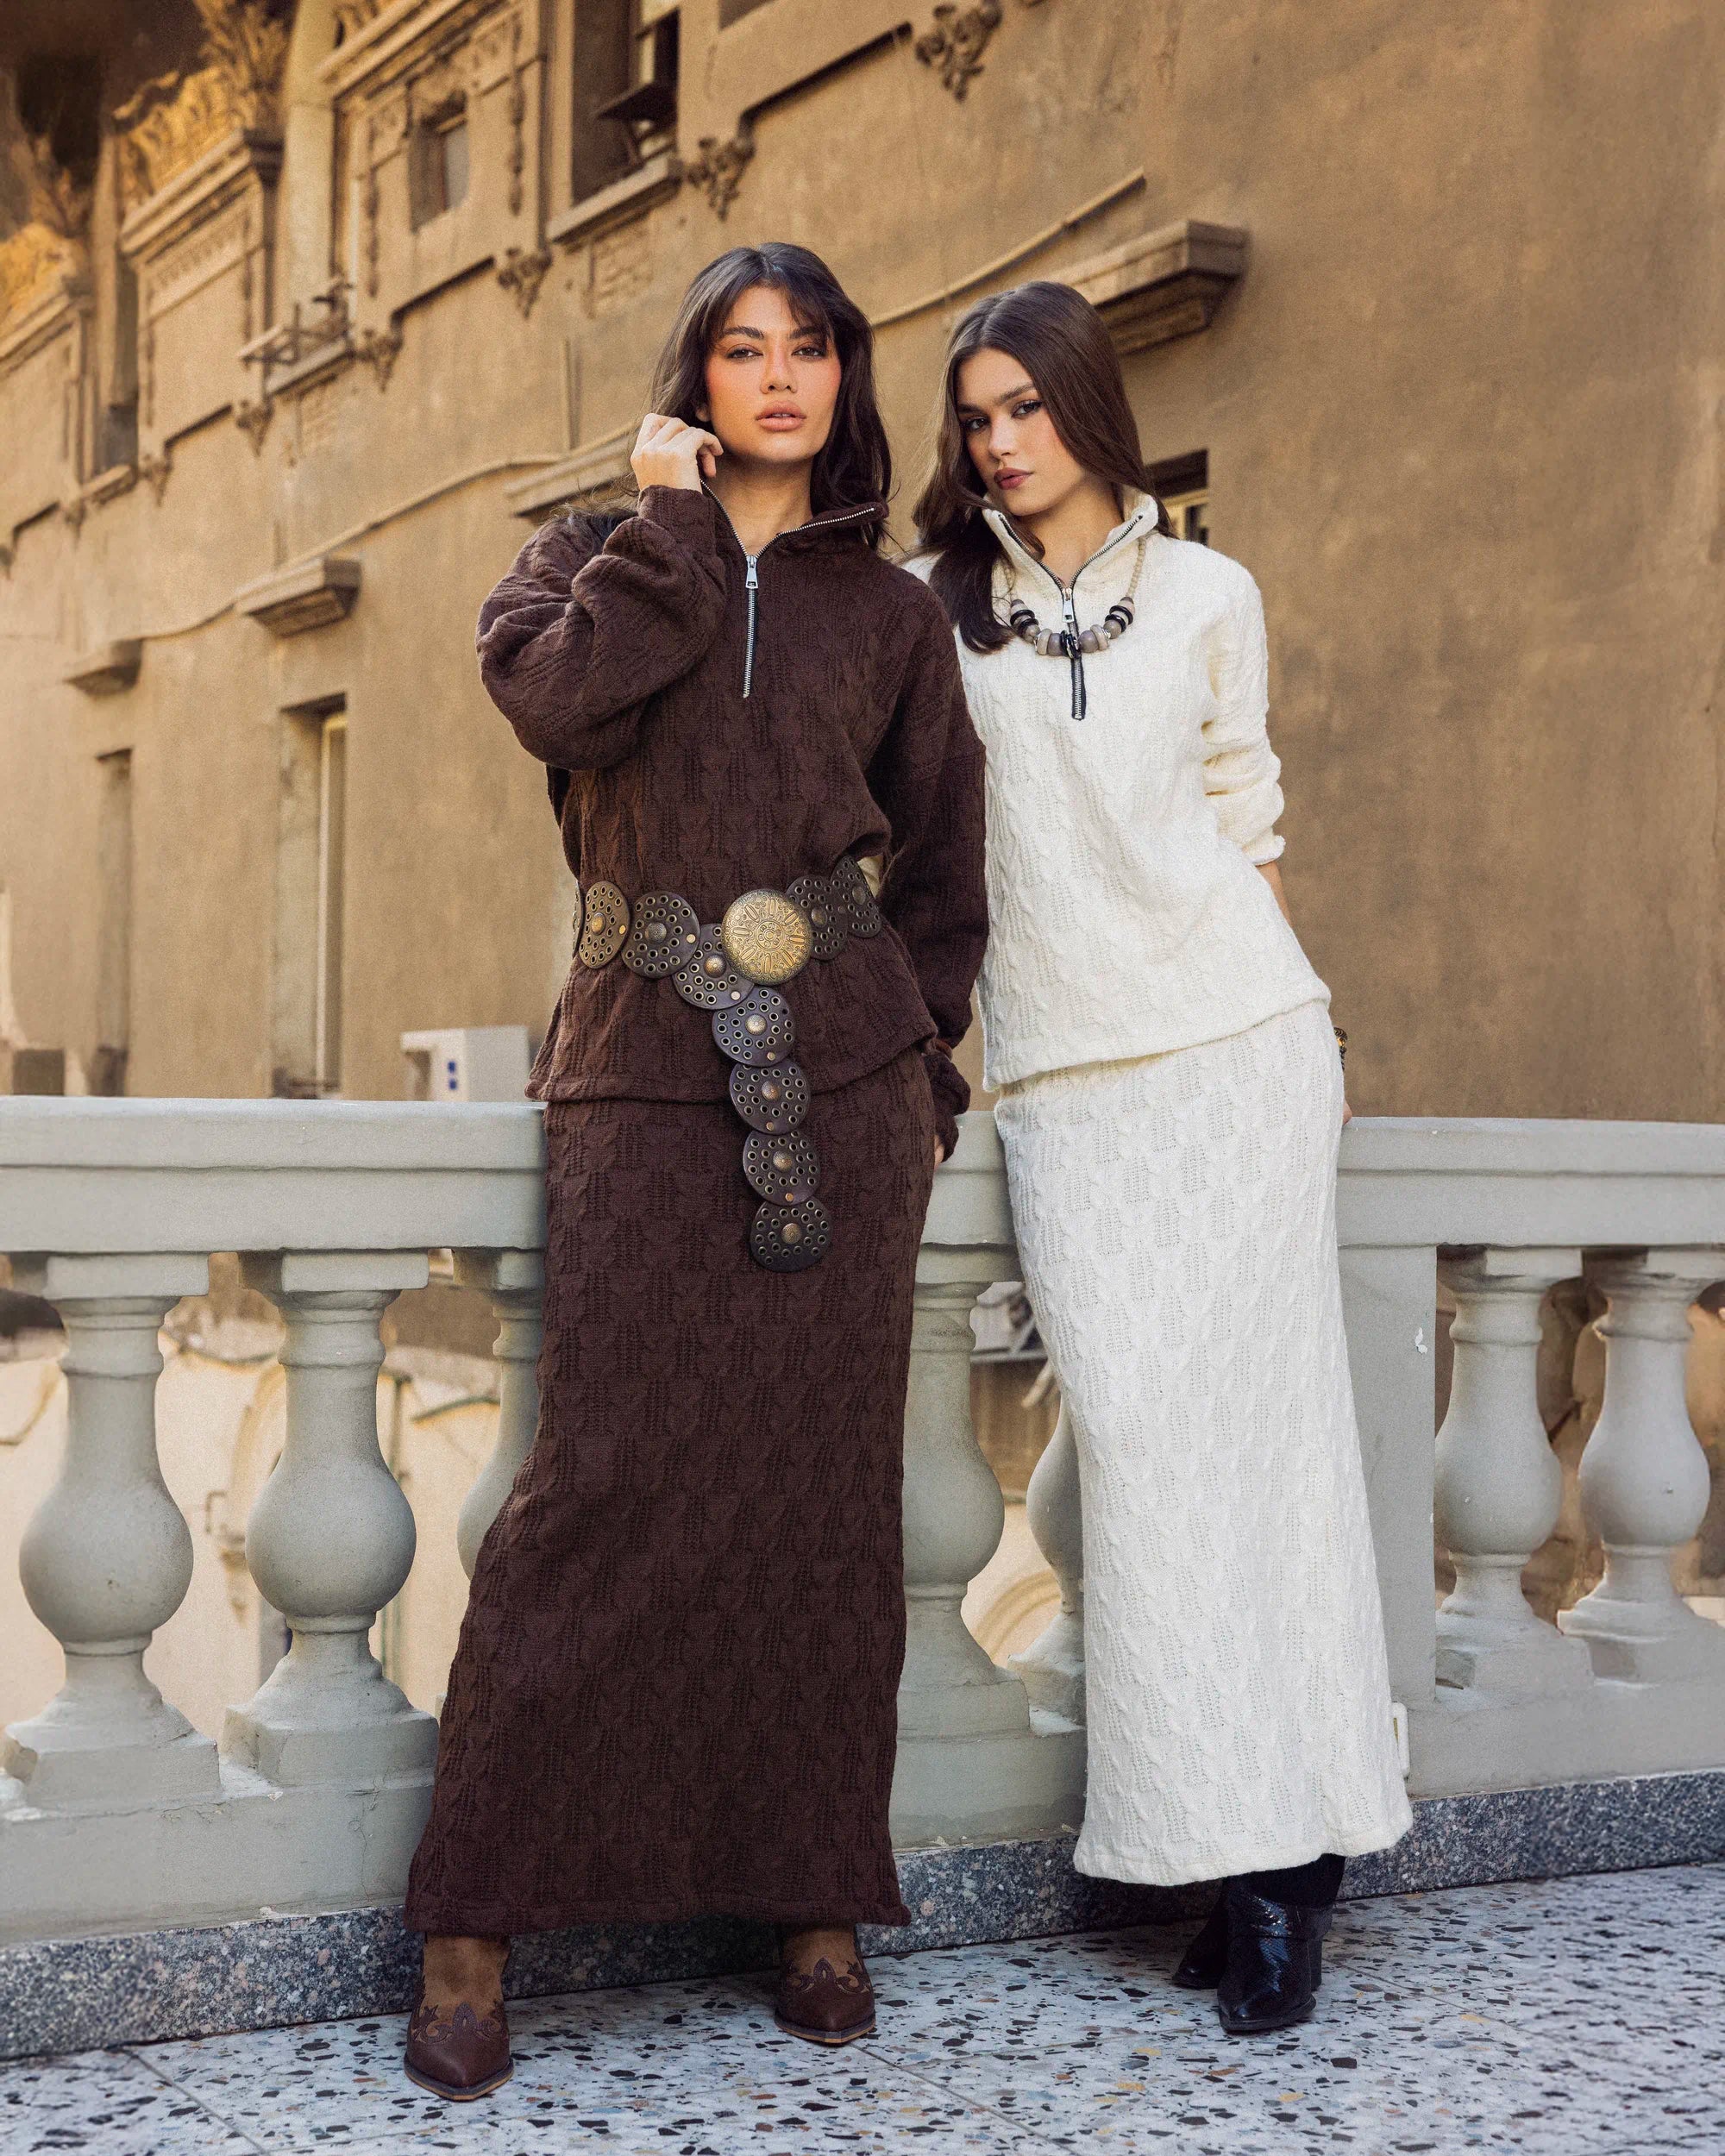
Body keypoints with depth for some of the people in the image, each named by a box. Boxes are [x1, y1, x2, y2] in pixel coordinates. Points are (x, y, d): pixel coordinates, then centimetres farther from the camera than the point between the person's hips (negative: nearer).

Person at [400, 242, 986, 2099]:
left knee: (822, 1480, 2)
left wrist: (920, 1062, 8)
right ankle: (475, 1920, 1)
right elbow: (553, 692, -11)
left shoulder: (891, 610, 15)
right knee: (613, 1477, -9)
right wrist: (670, 518, -3)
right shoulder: (594, 552, 13)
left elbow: (942, 864, 17)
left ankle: (819, 1902, 14)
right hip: (647, 1064, -2)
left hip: (842, 1072, 2)